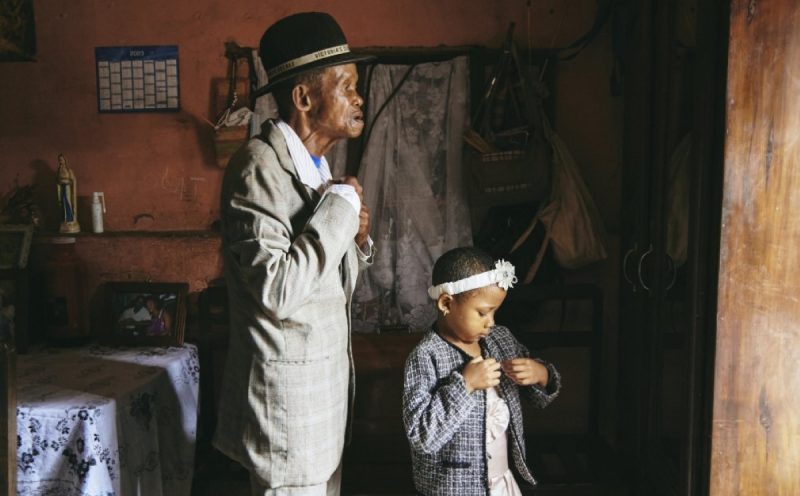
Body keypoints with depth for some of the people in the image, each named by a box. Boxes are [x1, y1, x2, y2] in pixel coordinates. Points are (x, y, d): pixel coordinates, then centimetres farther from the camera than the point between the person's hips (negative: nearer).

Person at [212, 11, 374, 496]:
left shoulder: (317, 165, 10)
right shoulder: (259, 168, -18)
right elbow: (276, 288, -28)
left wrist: (356, 237, -3)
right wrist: (339, 208, -20)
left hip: (327, 378, 9)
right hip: (288, 390, -9)